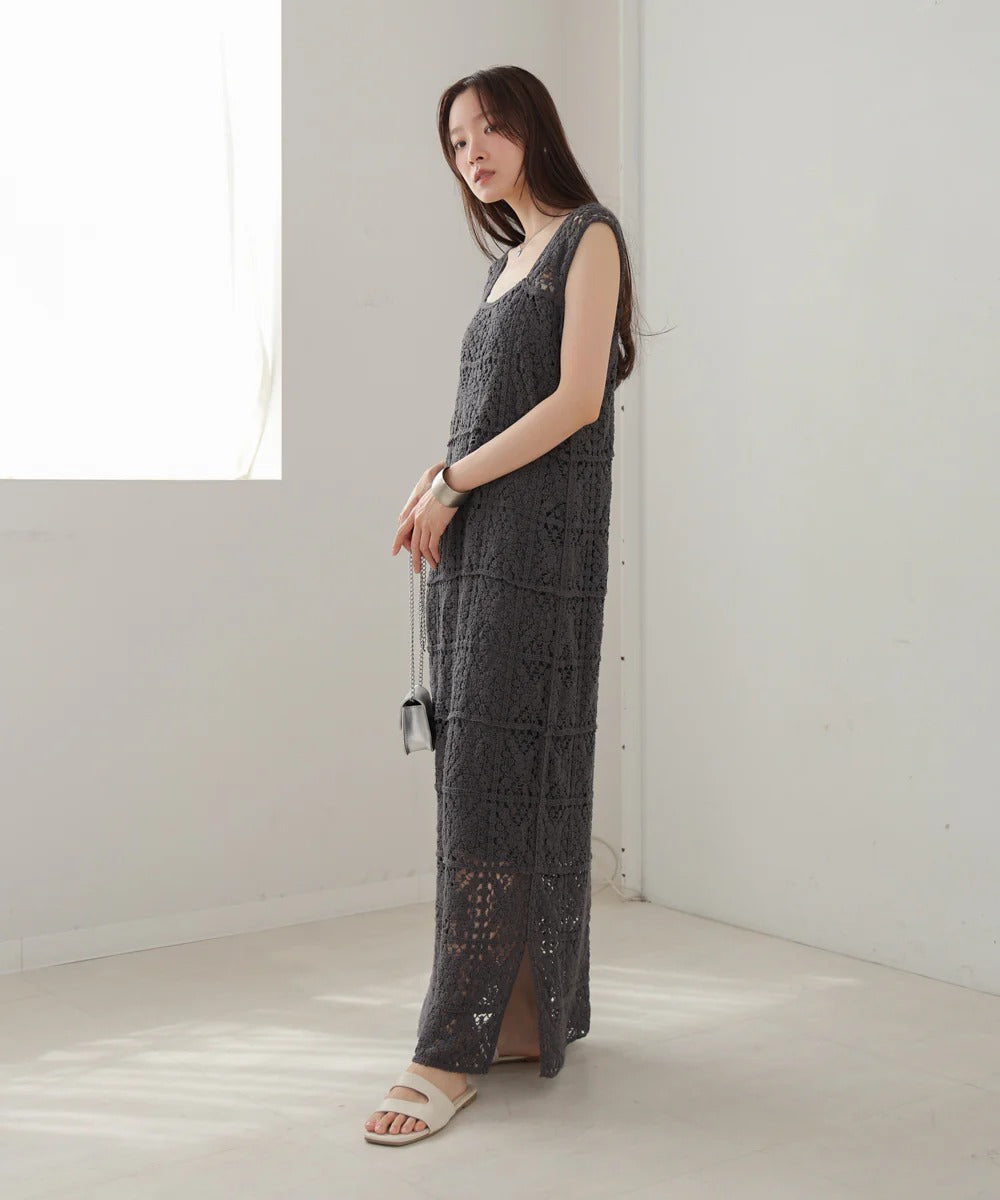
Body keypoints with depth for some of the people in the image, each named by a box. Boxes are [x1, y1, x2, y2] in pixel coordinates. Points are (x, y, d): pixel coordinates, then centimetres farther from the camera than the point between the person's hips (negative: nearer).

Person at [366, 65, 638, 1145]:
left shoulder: (588, 238, 1)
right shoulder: (505, 265, 24)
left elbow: (578, 398, -10)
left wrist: (453, 481, -8)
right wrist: (434, 484, 3)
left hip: (538, 541, -8)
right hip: (471, 545, 8)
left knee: (492, 776, -11)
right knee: (483, 770, 5)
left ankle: (454, 1048, -8)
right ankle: (530, 1013, 14)